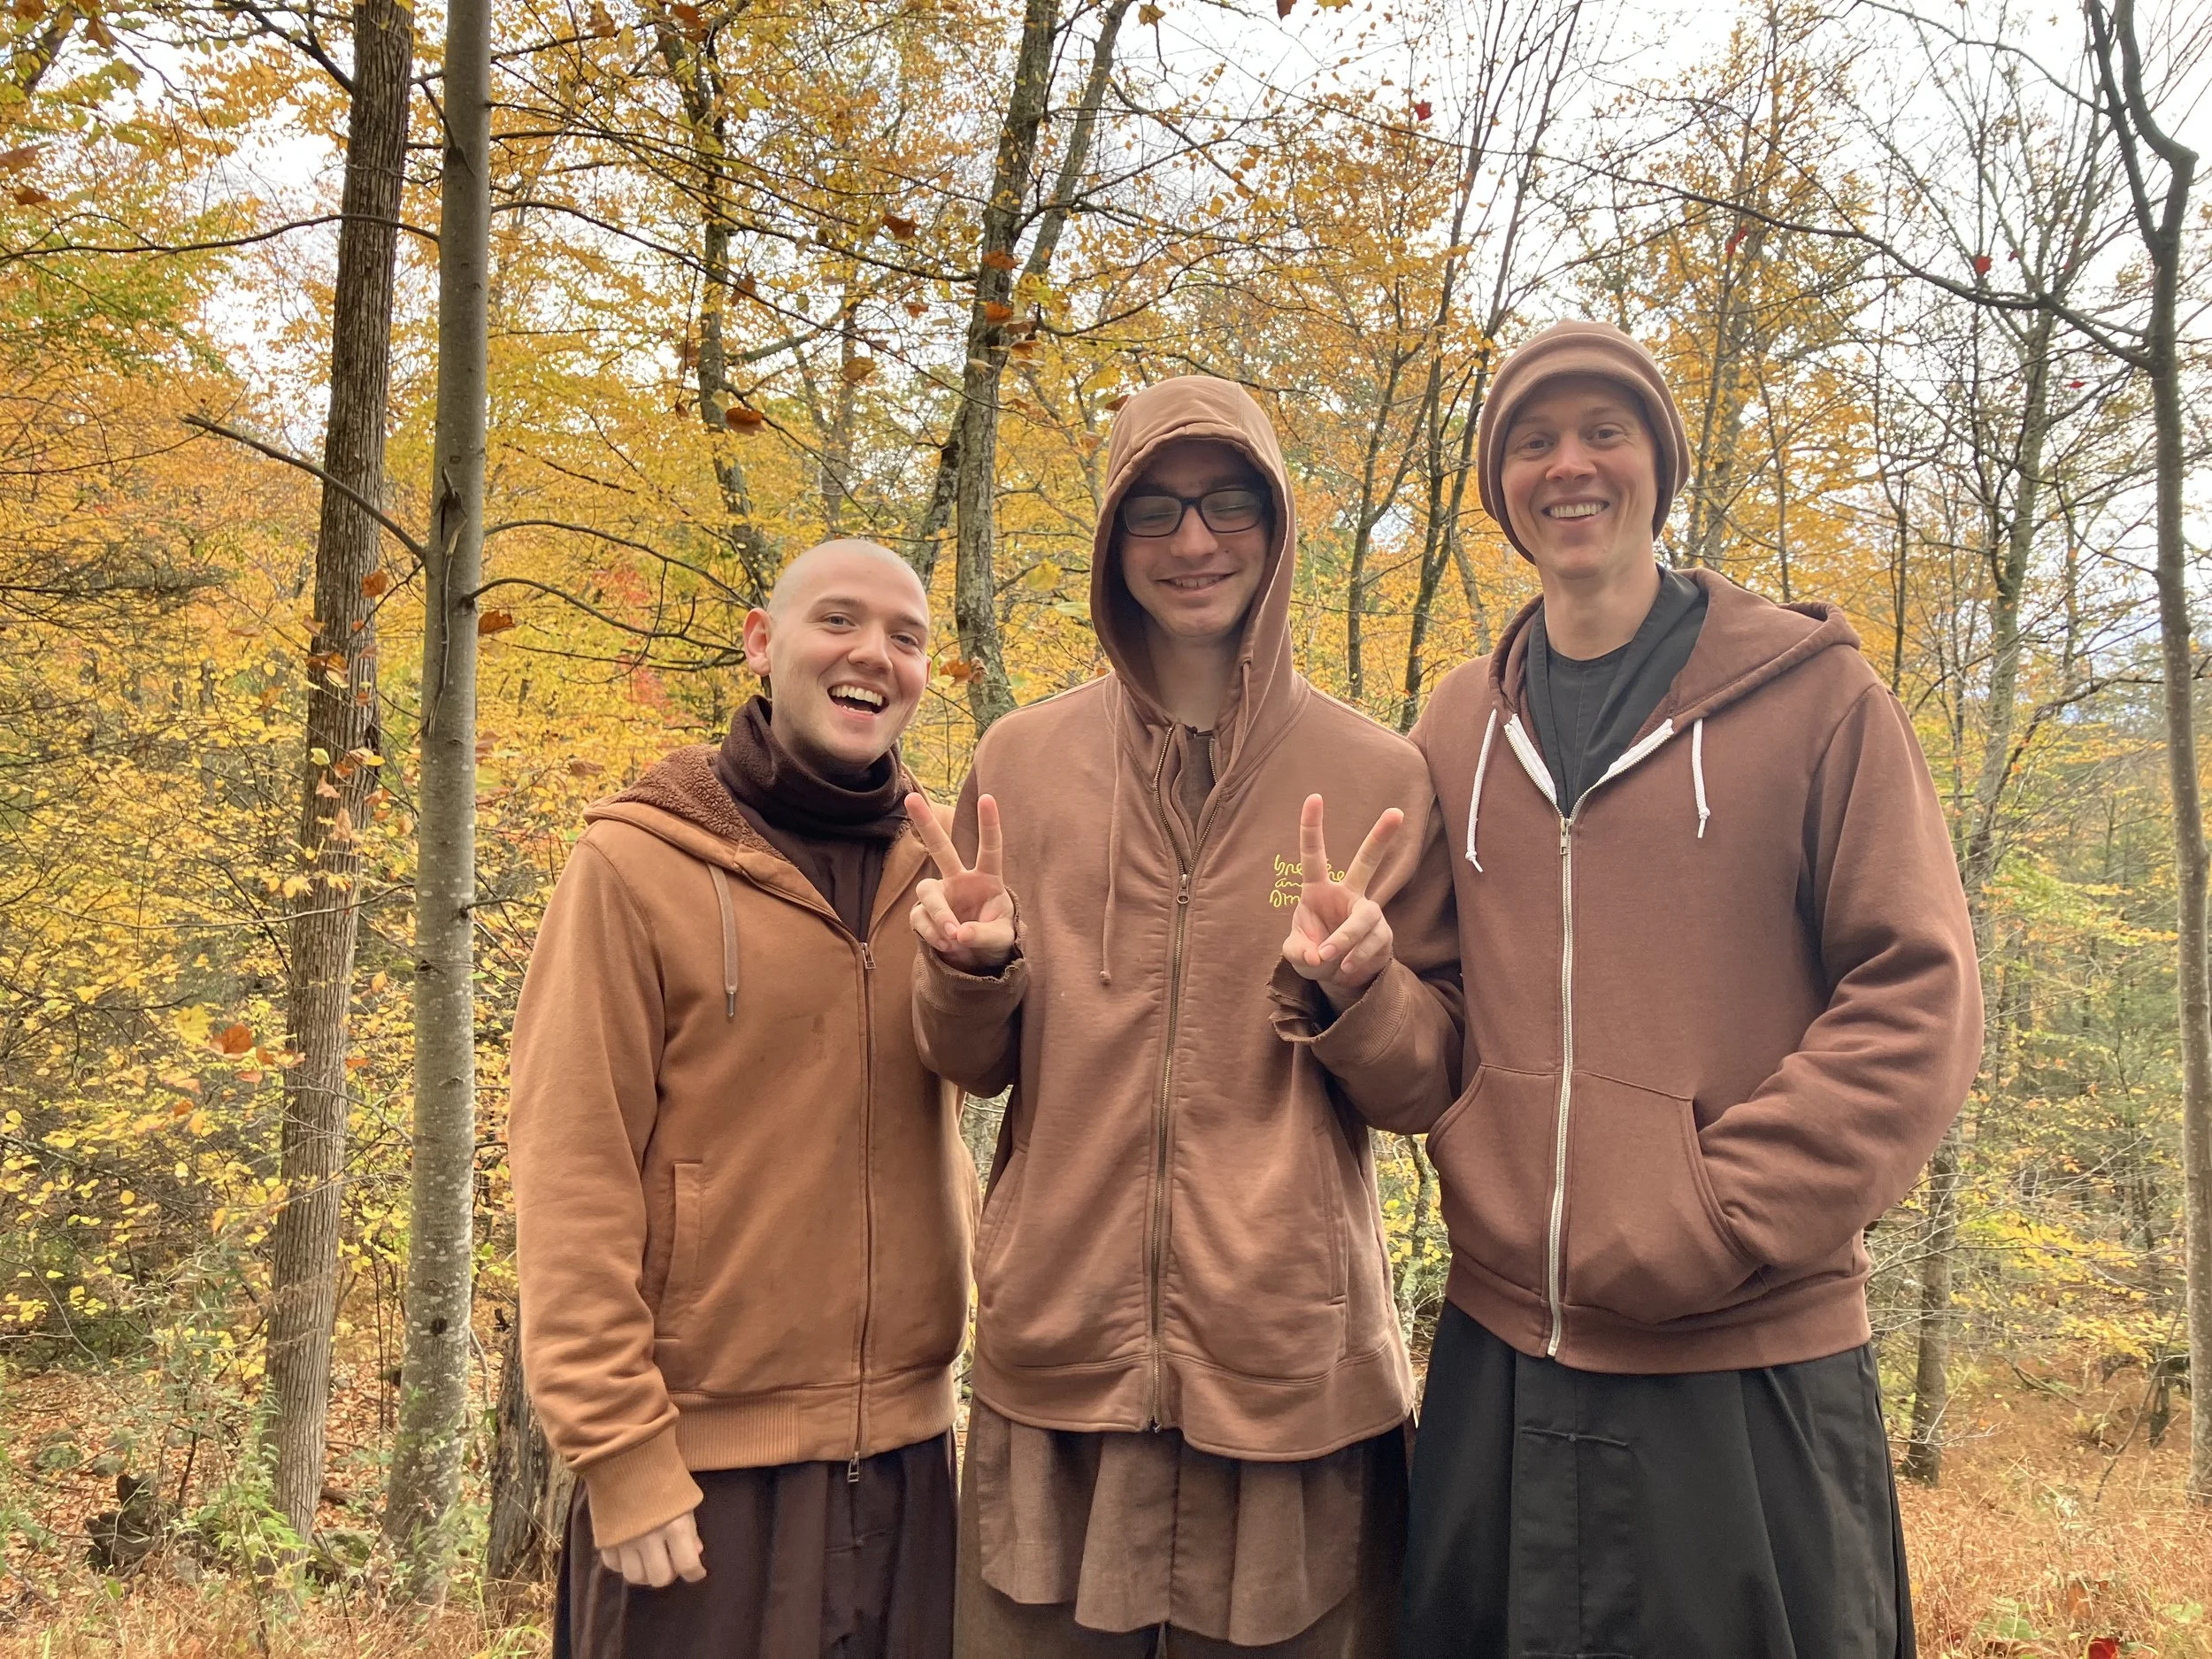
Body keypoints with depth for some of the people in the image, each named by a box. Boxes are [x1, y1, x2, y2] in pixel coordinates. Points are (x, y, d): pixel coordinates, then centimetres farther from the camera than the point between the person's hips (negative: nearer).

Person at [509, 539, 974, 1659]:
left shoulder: (932, 868, 5)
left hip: (908, 1447, 5)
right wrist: (619, 1449, -13)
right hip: (701, 1464, -4)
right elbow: (572, 1177, -11)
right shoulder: (638, 863, -8)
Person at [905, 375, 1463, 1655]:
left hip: (1293, 1361, -1)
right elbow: (974, 1065, 9)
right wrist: (971, 969, -12)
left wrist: (1355, 986, -19)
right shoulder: (1023, 762, 3)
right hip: (1057, 1356, 1)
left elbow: (1432, 1080, 1)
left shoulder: (1379, 779, -1)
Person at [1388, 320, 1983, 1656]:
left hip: (1752, 1360, -3)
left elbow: (1919, 996, -8)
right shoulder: (1458, 728, 7)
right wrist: (1485, 1194, -2)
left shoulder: (1814, 690, -3)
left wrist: (1716, 1222, -16)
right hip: (1502, 1353, 4)